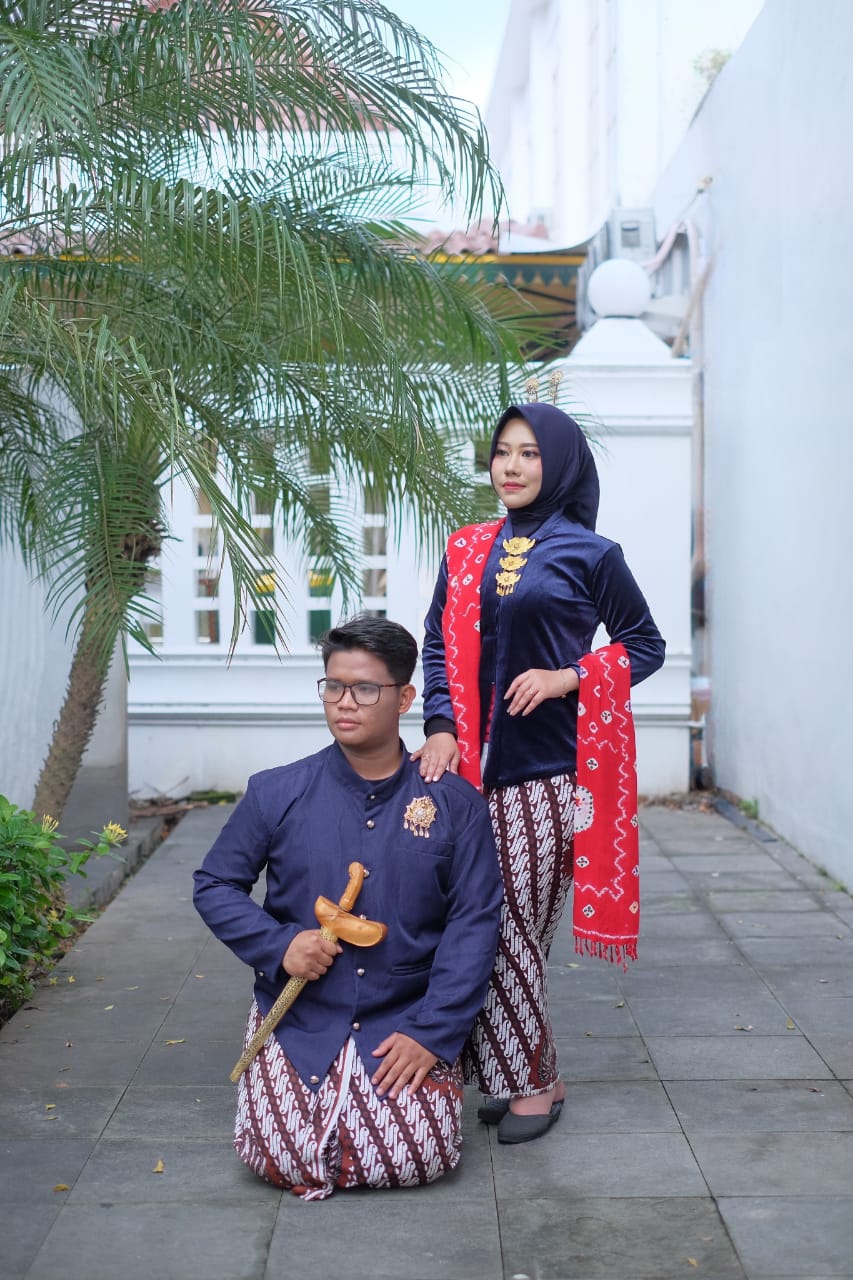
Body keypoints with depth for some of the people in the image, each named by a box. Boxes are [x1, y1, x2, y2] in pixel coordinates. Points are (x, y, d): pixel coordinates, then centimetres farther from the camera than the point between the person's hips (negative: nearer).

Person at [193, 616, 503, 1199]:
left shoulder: (453, 802, -2)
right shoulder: (277, 793, 1)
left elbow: (475, 921, -4)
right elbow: (215, 885, 7)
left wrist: (432, 1031, -13)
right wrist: (279, 944, -12)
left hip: (405, 1018, 0)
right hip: (298, 1017, 1)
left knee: (418, 1159, -17)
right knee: (287, 1159, -17)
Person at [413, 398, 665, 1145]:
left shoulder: (590, 554, 1)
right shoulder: (466, 551, 13)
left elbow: (646, 645, 8)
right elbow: (440, 647, 11)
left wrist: (568, 675, -8)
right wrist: (441, 728, -5)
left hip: (549, 769, -4)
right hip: (476, 765, 4)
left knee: (516, 927, -2)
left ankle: (532, 1082, 15)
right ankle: (527, 1075, 20)